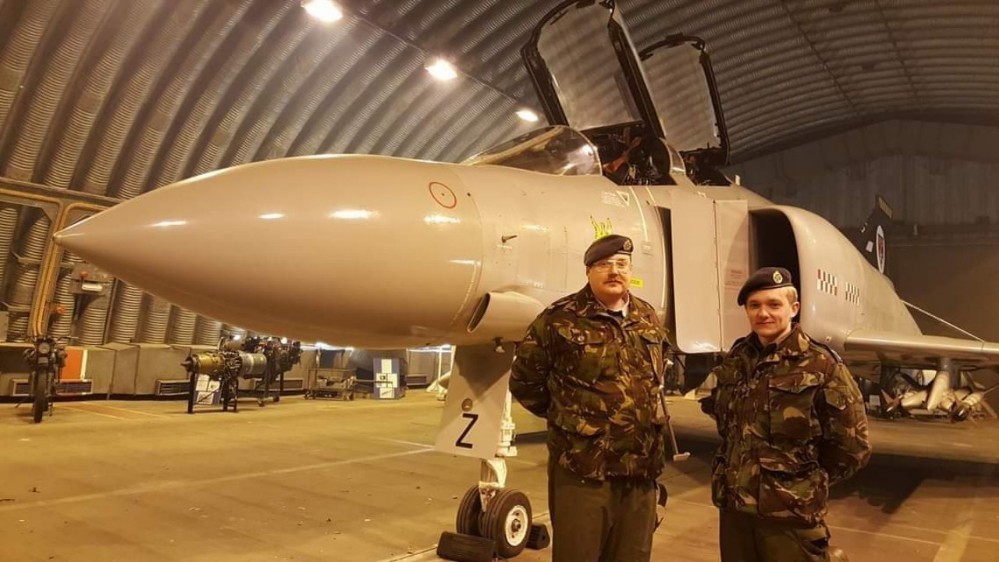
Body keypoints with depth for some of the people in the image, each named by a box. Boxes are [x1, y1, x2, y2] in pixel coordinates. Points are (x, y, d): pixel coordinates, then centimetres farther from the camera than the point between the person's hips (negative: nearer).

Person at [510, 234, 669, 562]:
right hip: (582, 470, -5)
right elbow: (524, 381, -2)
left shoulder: (648, 318, 9)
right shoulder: (561, 319, -9)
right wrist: (565, 416, 6)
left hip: (642, 469, 5)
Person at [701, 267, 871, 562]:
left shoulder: (822, 366, -12)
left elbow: (853, 447, -8)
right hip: (733, 506, 5)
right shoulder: (736, 359, 3)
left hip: (791, 513, -4)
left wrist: (809, 482, 0)